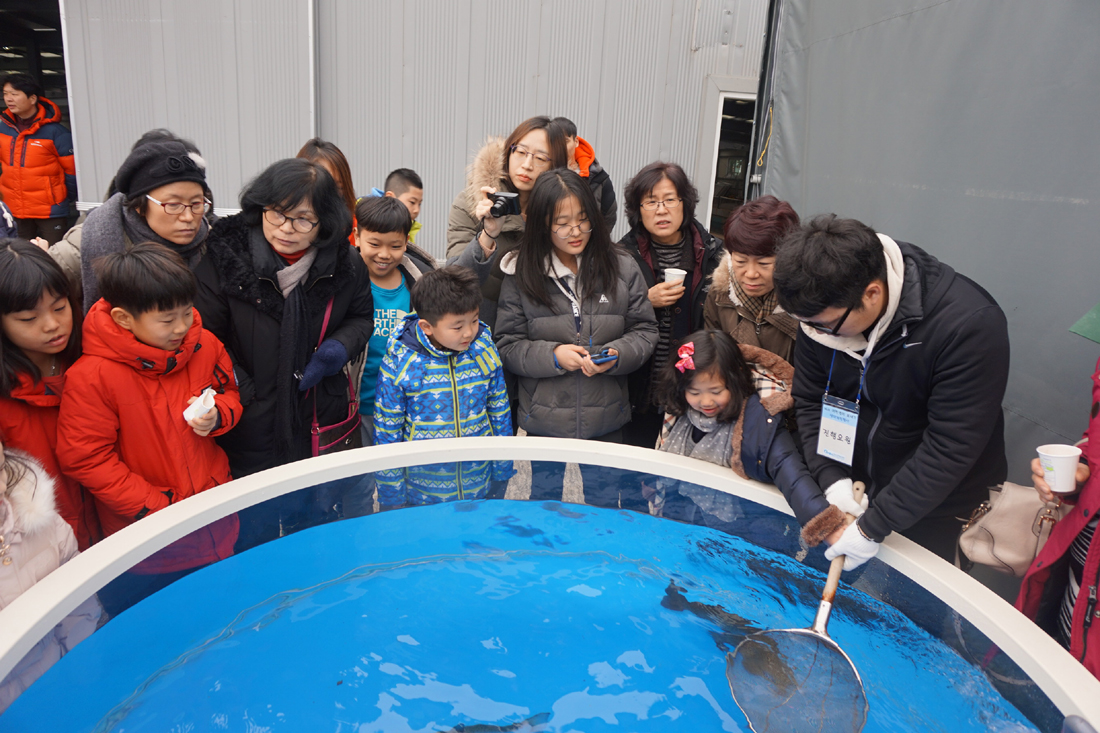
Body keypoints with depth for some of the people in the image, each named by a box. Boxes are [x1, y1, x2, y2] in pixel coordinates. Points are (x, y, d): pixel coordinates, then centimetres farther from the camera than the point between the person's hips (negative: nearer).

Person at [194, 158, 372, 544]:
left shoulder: (346, 265, -5)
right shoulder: (223, 257, -12)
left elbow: (362, 316, 12)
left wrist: (339, 346, -9)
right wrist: (241, 393, -16)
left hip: (320, 426, 3)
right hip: (249, 431, -2)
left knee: (316, 544, 22)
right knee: (252, 539, 14)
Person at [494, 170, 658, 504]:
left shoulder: (622, 267, -5)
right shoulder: (521, 275, -7)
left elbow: (644, 330, 0)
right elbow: (507, 345, -5)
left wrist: (617, 355, -19)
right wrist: (552, 355, -20)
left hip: (605, 417, 1)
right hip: (545, 418, 0)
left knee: (605, 502, 18)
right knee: (544, 499, 21)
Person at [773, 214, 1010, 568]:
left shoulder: (971, 324, -30)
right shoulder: (822, 311, -14)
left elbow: (949, 449, -28)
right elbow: (809, 402, -4)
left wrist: (873, 528, -26)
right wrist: (832, 478, -17)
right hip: (851, 489, 5)